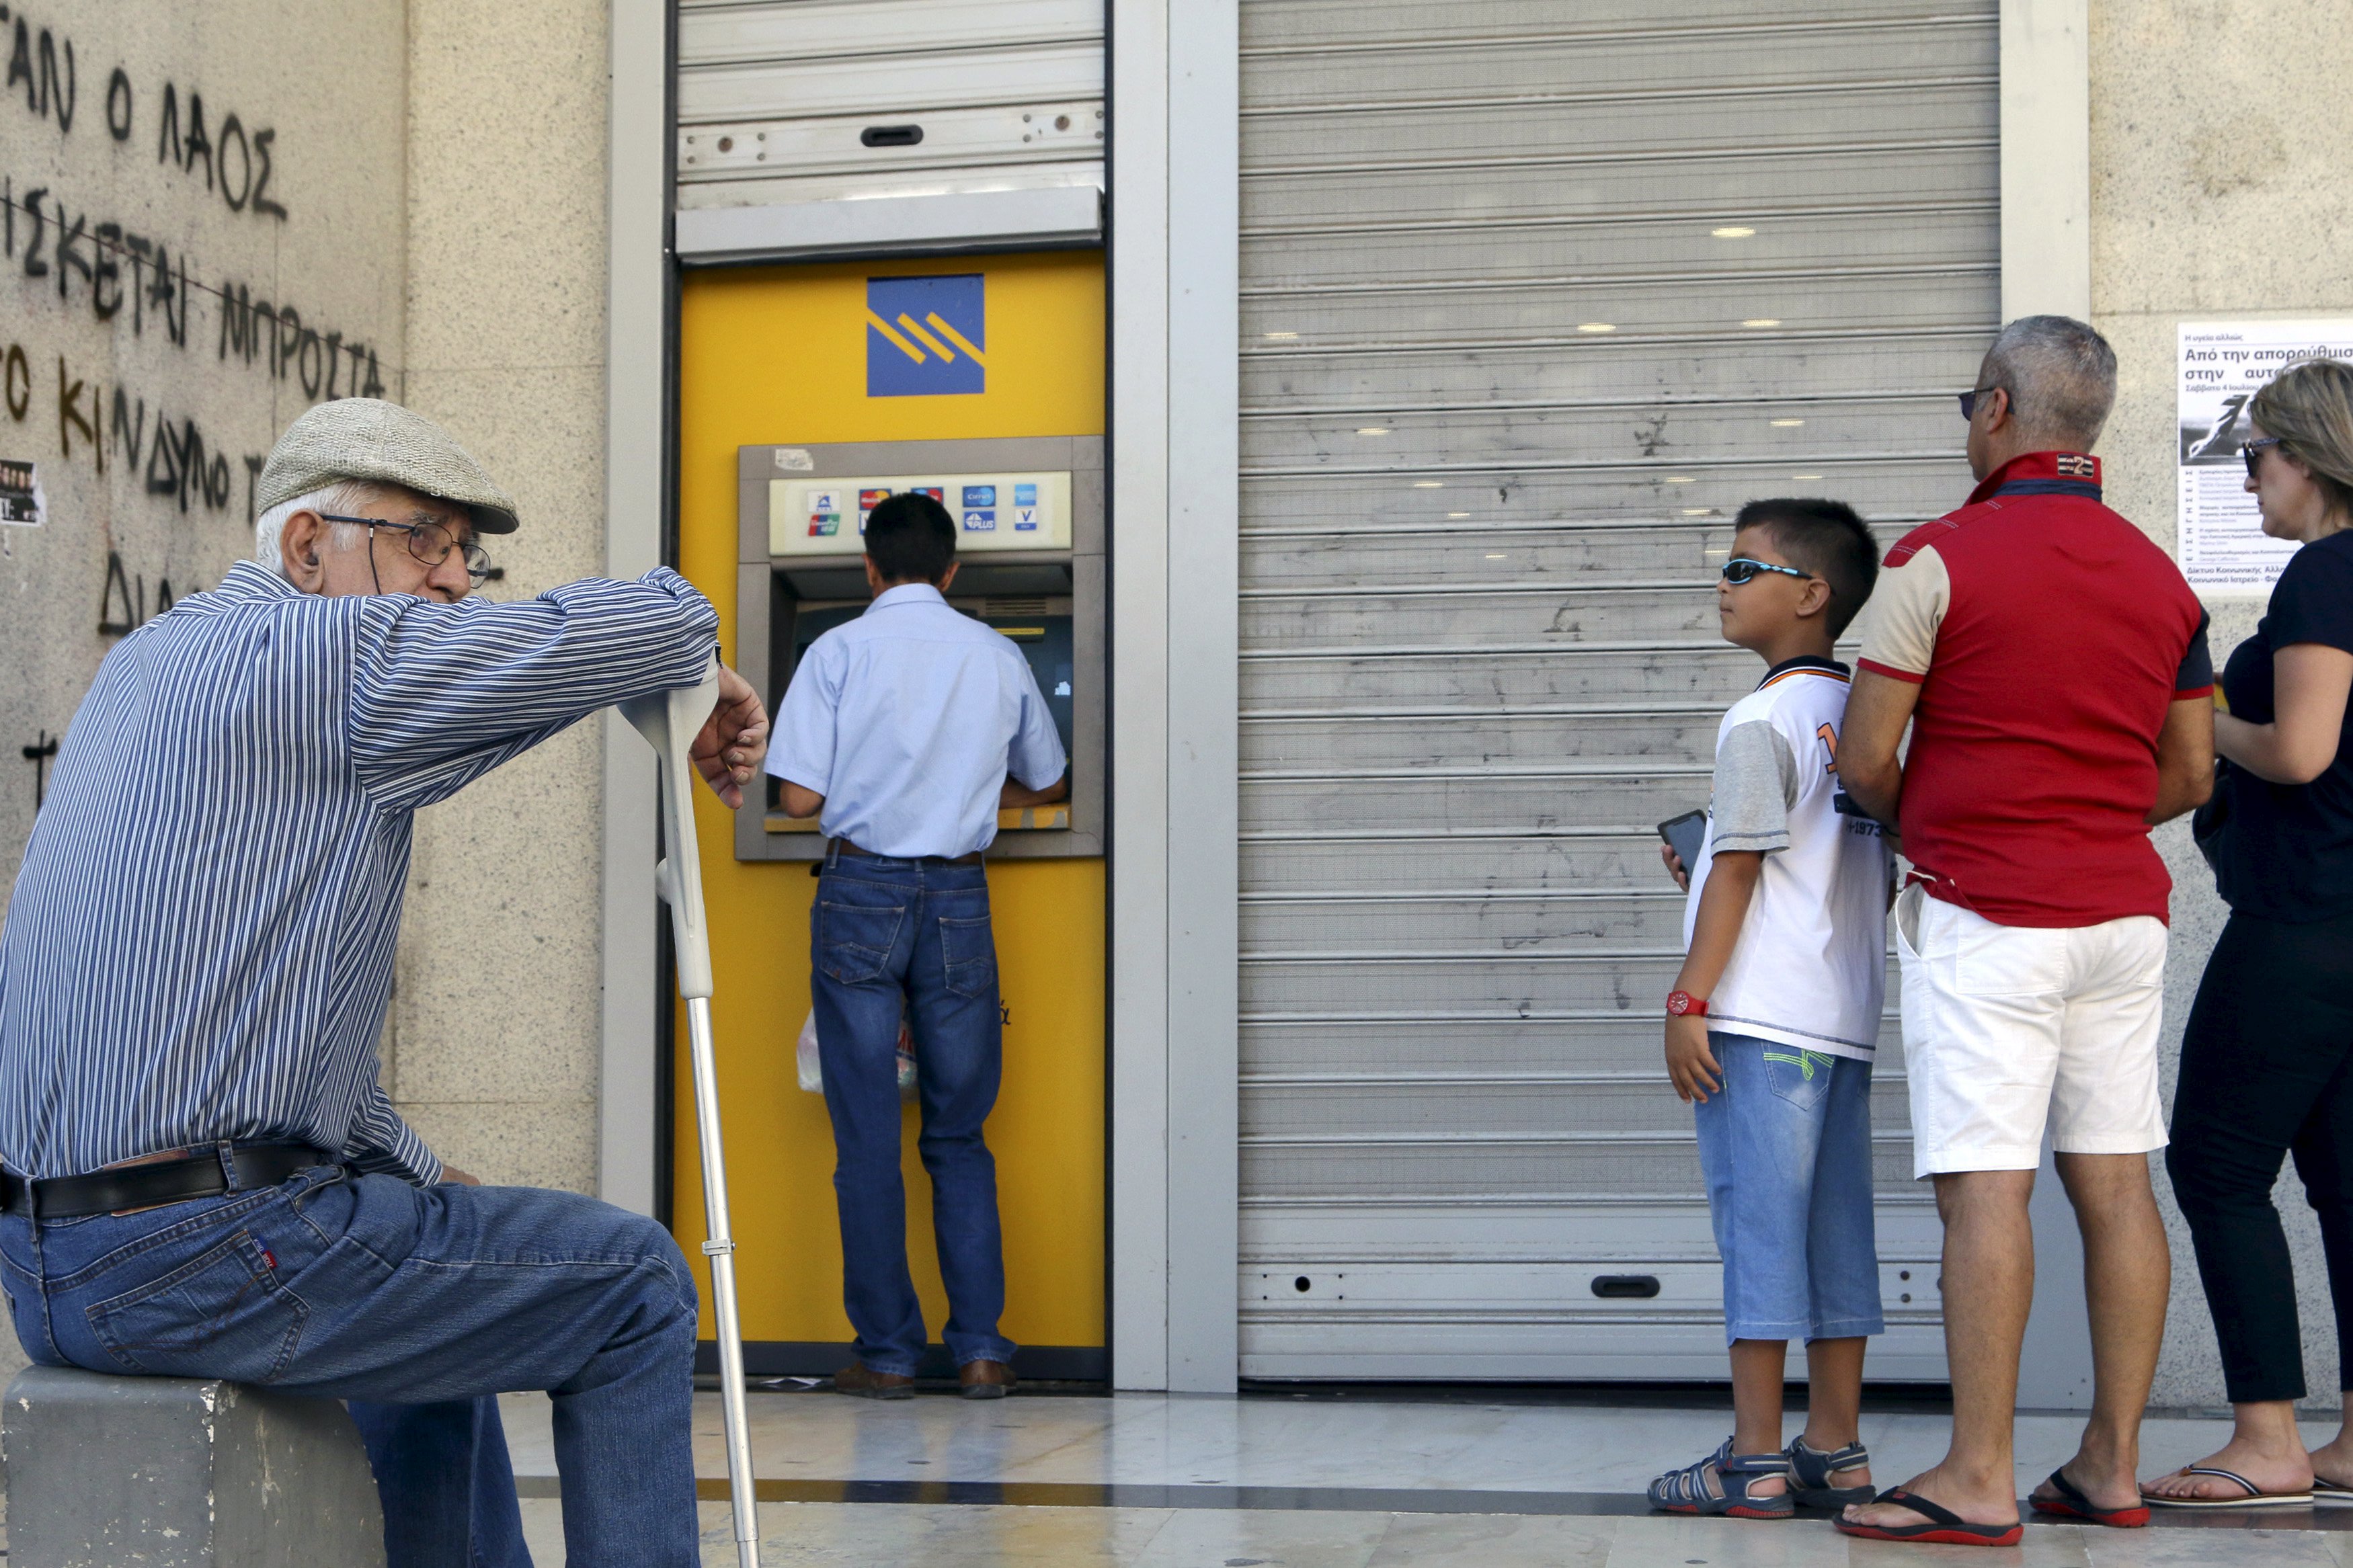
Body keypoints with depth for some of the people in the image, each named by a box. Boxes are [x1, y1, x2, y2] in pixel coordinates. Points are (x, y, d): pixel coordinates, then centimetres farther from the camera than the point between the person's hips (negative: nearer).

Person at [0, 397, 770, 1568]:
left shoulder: (149, 658, 19)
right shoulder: (329, 650, -11)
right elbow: (660, 623, -13)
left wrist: (422, 1176, 20)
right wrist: (702, 693, 11)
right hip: (199, 1257, -10)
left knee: (441, 1283, 34)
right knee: (632, 1285, 2)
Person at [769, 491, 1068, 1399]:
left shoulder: (839, 652, -2)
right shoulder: (998, 658, 7)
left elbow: (801, 798, -6)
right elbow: (1046, 786, 20)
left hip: (862, 891, -2)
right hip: (958, 896, 2)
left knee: (868, 1139, 3)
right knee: (959, 1136, 11)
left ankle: (887, 1352, 5)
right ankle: (979, 1348, 6)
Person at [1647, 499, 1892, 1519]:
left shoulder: (1761, 719, -10)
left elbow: (1738, 865, -13)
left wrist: (1689, 1001, -11)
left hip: (1757, 1016, -8)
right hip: (1847, 1017, 8)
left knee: (1756, 1226, -5)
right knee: (1834, 1232, 10)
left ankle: (1755, 1461, -3)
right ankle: (1834, 1450, 14)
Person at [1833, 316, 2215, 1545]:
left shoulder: (1939, 558, -9)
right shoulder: (2158, 575, 11)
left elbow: (1864, 761, -8)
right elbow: (2190, 772, 14)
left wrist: (1915, 825, 12)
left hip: (1984, 921, -7)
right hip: (2122, 910, 7)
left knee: (1985, 1190, -8)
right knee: (2114, 1182, 7)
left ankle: (1978, 1479, -7)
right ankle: (2112, 1463, 11)